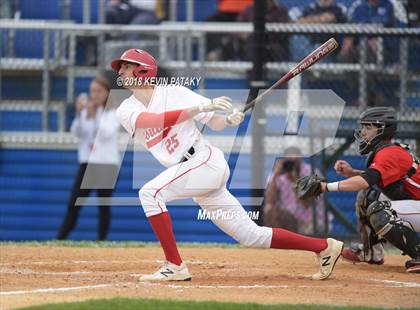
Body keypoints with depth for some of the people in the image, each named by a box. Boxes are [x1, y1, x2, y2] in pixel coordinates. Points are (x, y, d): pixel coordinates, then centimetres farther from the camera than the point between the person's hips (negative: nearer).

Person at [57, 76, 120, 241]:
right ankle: (60, 240, -4)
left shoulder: (113, 113, -1)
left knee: (104, 206, 0)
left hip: (106, 164, -3)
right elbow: (76, 132, -3)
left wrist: (94, 115, -21)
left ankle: (101, 242, 4)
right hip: (86, 164, 3)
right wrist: (78, 114, -18)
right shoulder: (86, 111, 9)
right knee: (73, 204, -2)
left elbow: (107, 133, -16)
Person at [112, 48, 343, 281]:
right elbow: (156, 120, -14)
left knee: (150, 192, -23)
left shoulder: (173, 93, -2)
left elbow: (215, 122, 2)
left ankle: (175, 266, -20)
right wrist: (200, 107, -24)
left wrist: (229, 120, -22)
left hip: (206, 160, -6)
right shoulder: (126, 111, 8)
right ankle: (324, 246, 14)